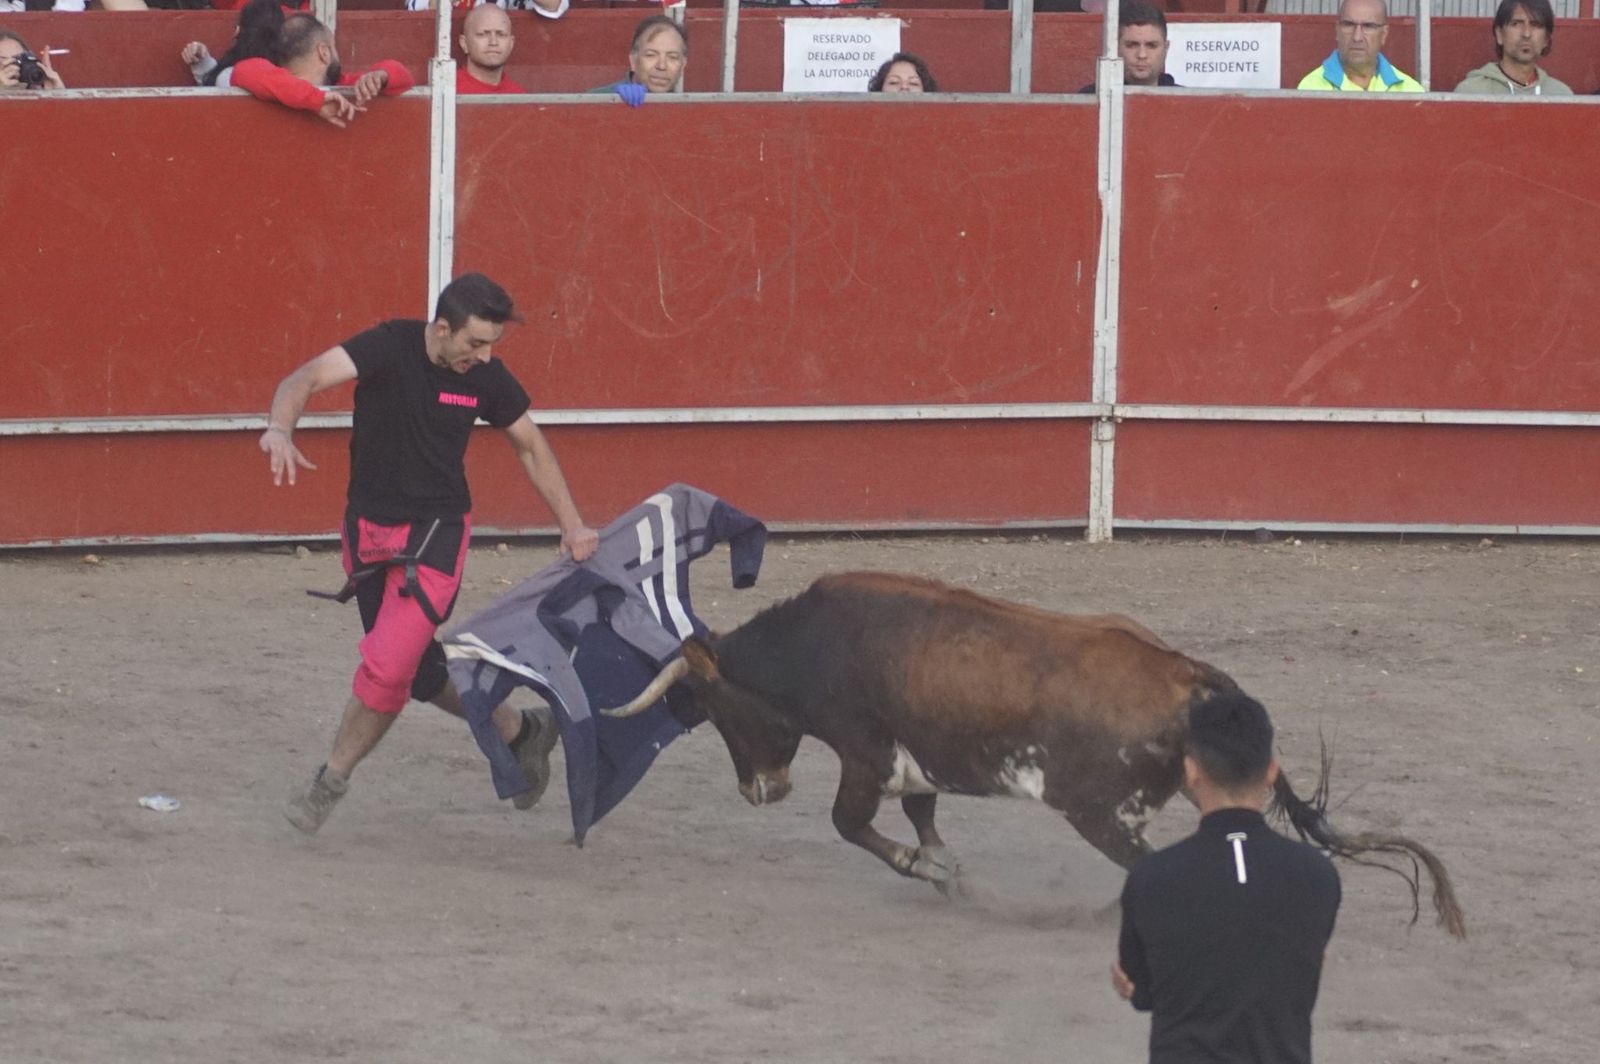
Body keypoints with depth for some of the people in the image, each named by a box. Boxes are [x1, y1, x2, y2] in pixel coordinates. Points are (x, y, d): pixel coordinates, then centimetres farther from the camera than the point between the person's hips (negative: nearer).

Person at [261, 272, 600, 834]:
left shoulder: (487, 378, -7)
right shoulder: (390, 347, -16)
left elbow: (531, 448, 11)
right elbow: (307, 378, -29)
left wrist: (572, 525, 8)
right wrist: (280, 428, -50)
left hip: (437, 533, -1)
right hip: (369, 530, 1)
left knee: (389, 664, -17)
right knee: (421, 673, 12)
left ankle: (330, 782, 2)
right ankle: (521, 733, 35)